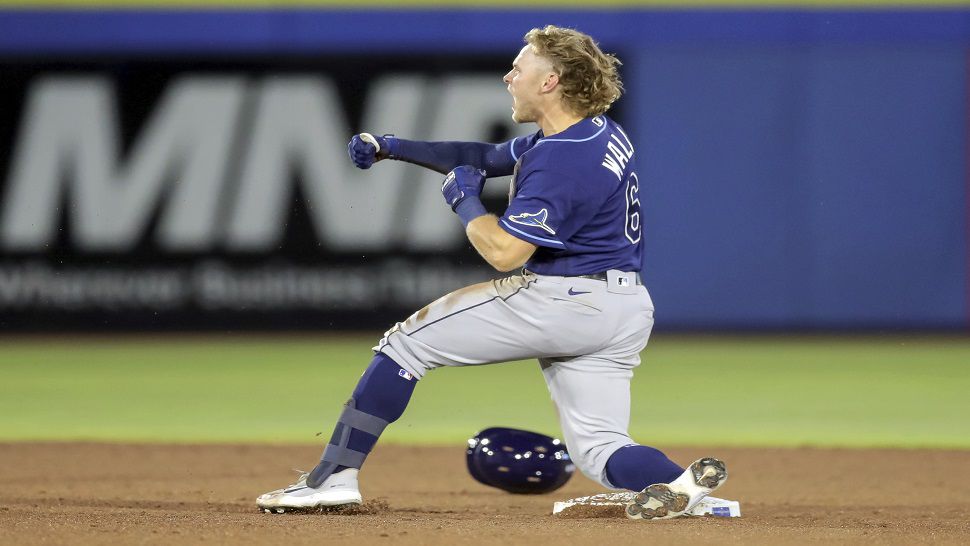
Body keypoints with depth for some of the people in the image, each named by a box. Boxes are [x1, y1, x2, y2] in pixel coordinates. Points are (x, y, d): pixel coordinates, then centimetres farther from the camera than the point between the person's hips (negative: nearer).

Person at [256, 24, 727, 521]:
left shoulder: (562, 161, -18)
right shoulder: (595, 131, 12)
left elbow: (504, 252, -23)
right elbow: (490, 158, 23)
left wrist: (464, 199, -4)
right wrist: (392, 148, 17)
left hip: (564, 300, -9)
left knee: (406, 342, 2)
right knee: (598, 448, 9)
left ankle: (335, 476, -1)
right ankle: (681, 481, -22)